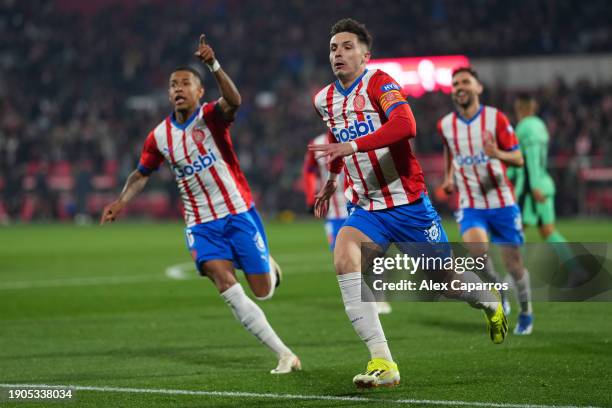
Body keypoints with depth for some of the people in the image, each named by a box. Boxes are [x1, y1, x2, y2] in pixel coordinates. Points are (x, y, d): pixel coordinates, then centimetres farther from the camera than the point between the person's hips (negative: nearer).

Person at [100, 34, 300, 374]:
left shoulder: (210, 116, -9)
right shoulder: (160, 136, 4)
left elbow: (233, 101, -33)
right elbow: (142, 173, 20)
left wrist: (213, 65, -47)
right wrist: (121, 201, 3)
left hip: (239, 214, -3)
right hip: (201, 225, 3)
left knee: (263, 292, -1)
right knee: (224, 283, -21)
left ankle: (269, 268, 40)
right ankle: (284, 354, -16)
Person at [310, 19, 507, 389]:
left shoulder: (379, 83, -14)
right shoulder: (324, 100, 7)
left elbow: (405, 125, -34)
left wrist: (352, 146, -40)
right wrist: (332, 178, 33)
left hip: (407, 203, -5)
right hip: (365, 208, 5)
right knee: (344, 258, -24)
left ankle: (492, 306, 45)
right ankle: (382, 362, -28)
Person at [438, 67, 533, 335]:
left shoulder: (496, 118, -7)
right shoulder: (445, 125, 3)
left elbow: (518, 159, -7)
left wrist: (497, 154, -26)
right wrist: (448, 177, 19)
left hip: (501, 202, -1)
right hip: (469, 205, 1)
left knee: (513, 264, 1)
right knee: (476, 247, -28)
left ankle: (526, 312, 27)